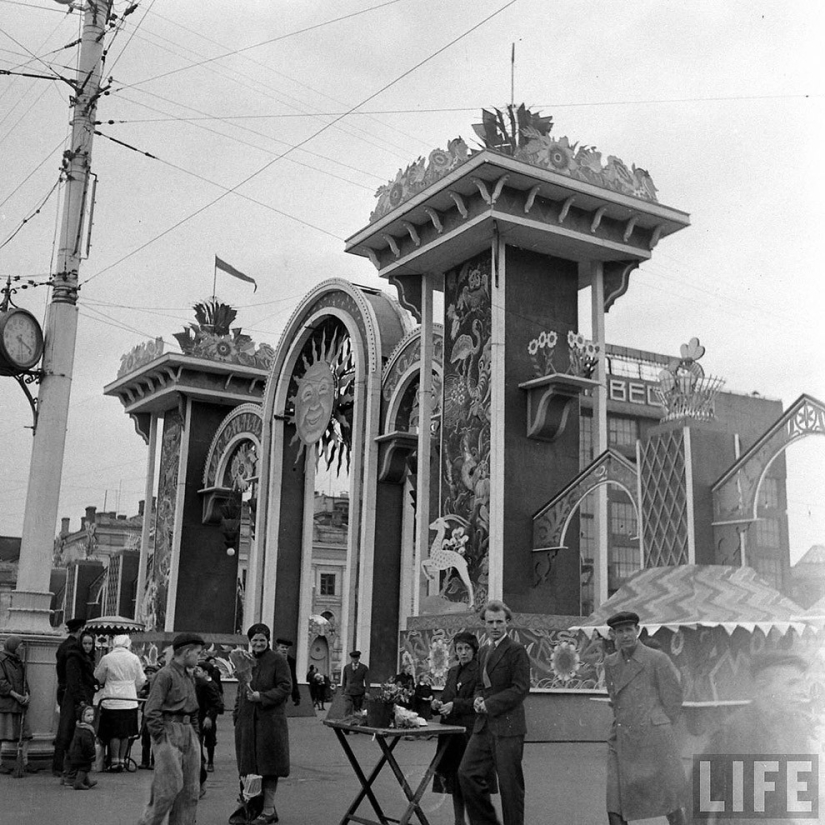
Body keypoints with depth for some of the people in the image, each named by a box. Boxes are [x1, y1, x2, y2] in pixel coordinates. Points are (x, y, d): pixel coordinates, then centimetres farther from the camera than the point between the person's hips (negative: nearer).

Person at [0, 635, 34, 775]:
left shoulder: (18, 662, 18)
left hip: (19, 705, 8)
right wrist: (16, 695, -18)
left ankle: (25, 763, 9)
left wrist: (26, 695, 2)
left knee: (24, 734, 5)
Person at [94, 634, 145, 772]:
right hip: (130, 701, 2)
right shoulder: (134, 659, -1)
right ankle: (122, 760, 14)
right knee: (126, 733, 11)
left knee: (114, 734, 4)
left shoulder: (107, 658, -6)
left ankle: (115, 761, 6)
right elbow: (140, 680, 7)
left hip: (111, 700, -2)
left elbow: (98, 678, 7)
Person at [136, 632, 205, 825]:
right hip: (169, 732, -8)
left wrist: (194, 733, 14)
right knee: (169, 786, -8)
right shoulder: (165, 675, -11)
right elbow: (151, 710, -15)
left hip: (188, 734, 8)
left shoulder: (189, 677, 15)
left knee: (190, 790, 7)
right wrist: (161, 738, -15)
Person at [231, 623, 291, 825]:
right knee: (249, 765, 10)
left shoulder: (277, 660, -4)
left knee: (268, 766, 0)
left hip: (270, 721, -5)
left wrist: (261, 697, -17)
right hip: (247, 720, 6)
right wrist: (237, 714, 12)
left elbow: (285, 688, -9)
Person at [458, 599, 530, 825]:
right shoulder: (484, 652, 17)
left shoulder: (516, 650, -8)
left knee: (509, 783, -1)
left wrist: (490, 704, -15)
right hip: (484, 726, 7)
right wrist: (478, 698, 4)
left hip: (508, 726, -7)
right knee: (467, 773, 2)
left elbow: (520, 688, -14)